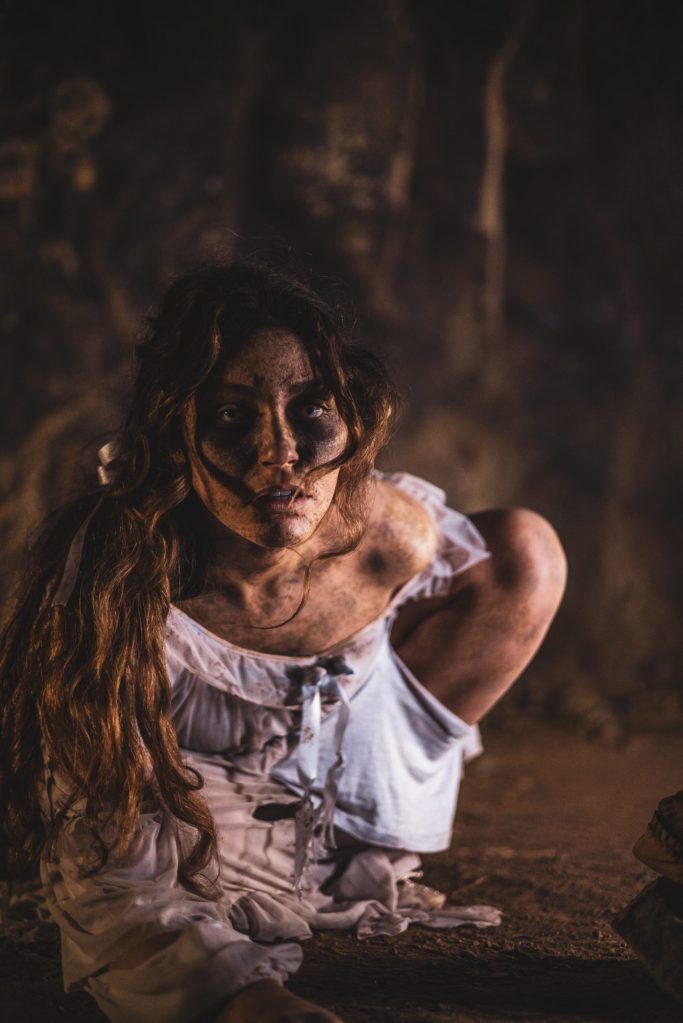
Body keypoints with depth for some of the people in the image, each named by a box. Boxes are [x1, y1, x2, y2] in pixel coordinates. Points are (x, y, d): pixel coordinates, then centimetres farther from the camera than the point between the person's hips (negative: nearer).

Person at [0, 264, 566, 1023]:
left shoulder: (398, 534, -24)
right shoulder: (114, 587, -35)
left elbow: (505, 575, 4)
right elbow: (109, 883, -36)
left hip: (340, 808, 5)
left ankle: (369, 865, 10)